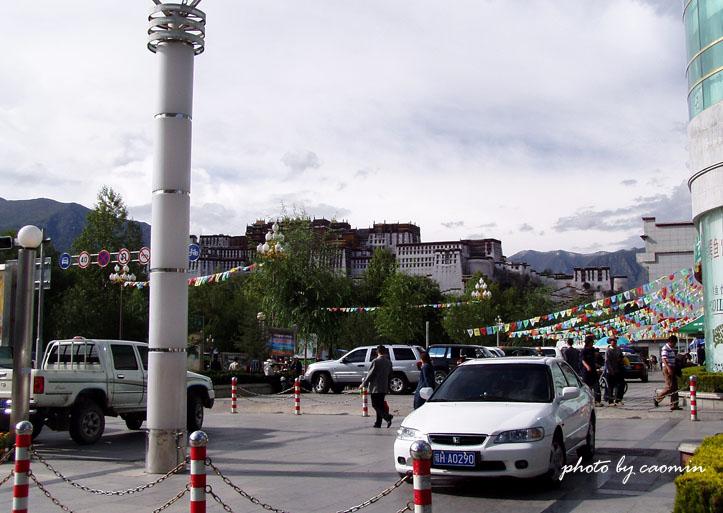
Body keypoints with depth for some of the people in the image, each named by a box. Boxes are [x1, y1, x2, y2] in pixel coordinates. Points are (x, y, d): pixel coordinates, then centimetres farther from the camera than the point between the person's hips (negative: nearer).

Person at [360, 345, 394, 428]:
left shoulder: (376, 361, -13)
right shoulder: (389, 362, 7)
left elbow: (370, 374, -11)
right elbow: (390, 375, 14)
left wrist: (363, 384, -1)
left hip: (375, 387, -7)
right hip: (384, 387, 7)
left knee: (375, 405, -3)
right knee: (380, 405, 13)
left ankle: (387, 416, -23)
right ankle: (378, 423, 14)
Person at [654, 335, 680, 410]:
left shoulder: (672, 349, 19)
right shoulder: (665, 348, -11)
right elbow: (664, 359, -22)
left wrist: (674, 369, 28)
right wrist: (668, 368, -34)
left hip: (672, 369, 10)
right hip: (667, 369, -10)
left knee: (675, 387, 5)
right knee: (670, 387, -12)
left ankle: (674, 405, 7)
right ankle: (657, 399, 0)